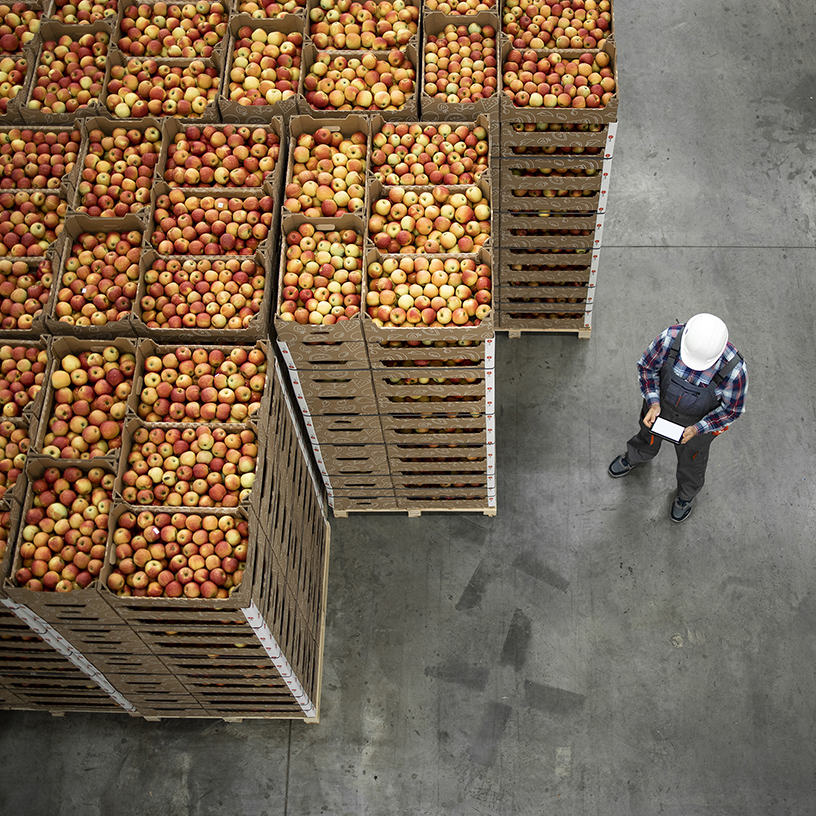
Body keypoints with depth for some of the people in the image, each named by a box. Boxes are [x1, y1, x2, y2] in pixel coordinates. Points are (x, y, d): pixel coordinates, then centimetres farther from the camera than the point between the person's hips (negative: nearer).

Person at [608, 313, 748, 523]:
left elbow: (733, 409, -19)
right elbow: (646, 366, -15)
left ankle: (686, 494, 62)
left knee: (690, 457, 28)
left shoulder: (734, 370, -40)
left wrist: (697, 429, -27)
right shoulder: (670, 339, -36)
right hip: (662, 403, 2)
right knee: (648, 441, 32)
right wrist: (653, 404, -25)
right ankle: (633, 458, 69)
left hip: (700, 419, -2)